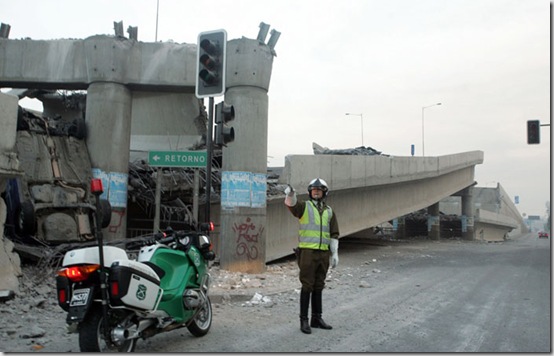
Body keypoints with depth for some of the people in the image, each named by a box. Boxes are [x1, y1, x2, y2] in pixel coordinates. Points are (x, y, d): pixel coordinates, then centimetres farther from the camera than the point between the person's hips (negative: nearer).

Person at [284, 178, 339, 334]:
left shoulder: (329, 211, 13)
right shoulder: (304, 206, 0)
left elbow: (334, 235, 12)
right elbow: (291, 203, -25)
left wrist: (335, 254, 3)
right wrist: (290, 193, -48)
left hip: (323, 253, 5)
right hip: (307, 252, -5)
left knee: (318, 286, 11)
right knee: (307, 286, -4)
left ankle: (316, 318, 19)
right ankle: (304, 320, 3)